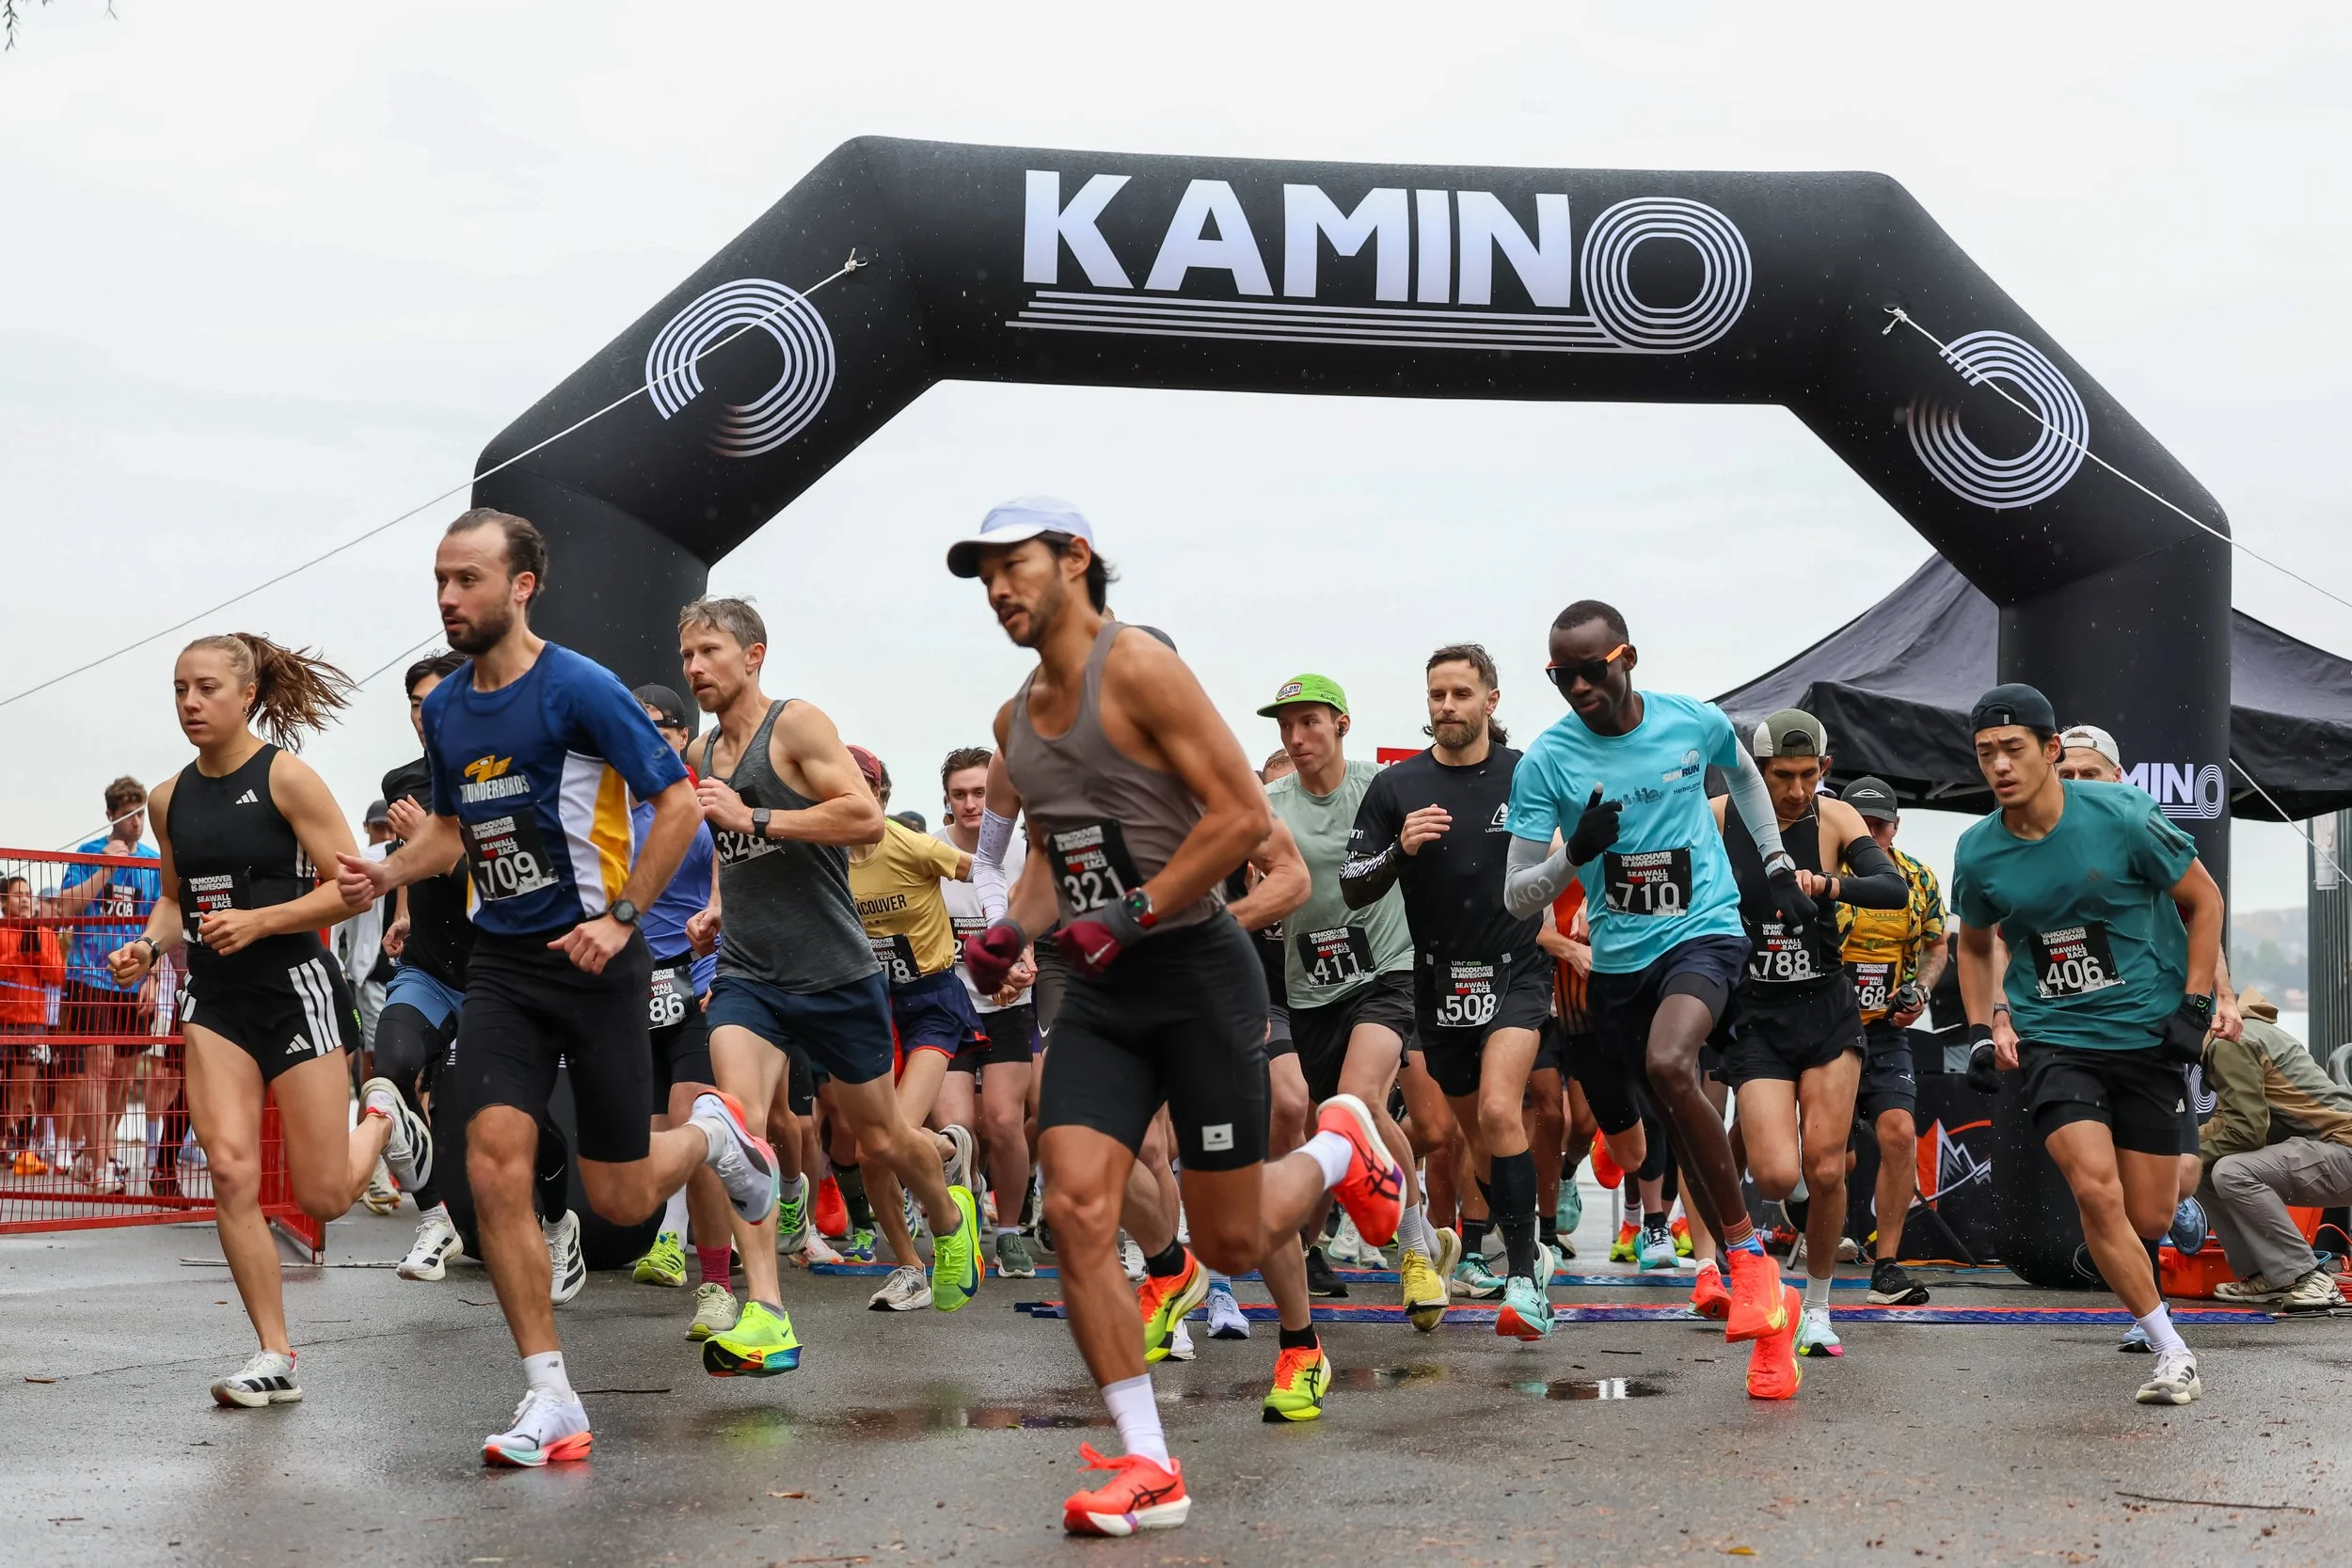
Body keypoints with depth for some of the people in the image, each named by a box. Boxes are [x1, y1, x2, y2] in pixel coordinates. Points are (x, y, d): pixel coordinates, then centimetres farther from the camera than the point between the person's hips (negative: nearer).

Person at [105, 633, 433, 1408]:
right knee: (230, 1175, -10)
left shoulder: (285, 777, -8)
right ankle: (274, 1359, 0)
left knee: (324, 1198, -1)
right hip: (214, 1000, 5)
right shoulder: (171, 799, 8)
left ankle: (381, 1117, 34)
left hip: (293, 987, -4)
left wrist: (257, 921, -21)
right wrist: (148, 946, 2)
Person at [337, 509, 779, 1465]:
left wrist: (620, 918, -15)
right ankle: (551, 1402, -5)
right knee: (495, 1163, -13)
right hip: (500, 964, 5)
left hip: (592, 960, -5)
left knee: (619, 1200, 1)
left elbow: (678, 801, -9)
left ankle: (714, 1135, 37)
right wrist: (383, 875, 3)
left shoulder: (579, 688, -11)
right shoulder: (445, 709, 8)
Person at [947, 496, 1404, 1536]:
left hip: (1197, 973, -6)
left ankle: (1339, 1148, 34)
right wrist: (1013, 928, 6)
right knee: (1077, 1209, -10)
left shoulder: (1139, 668, -12)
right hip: (1099, 992, 6)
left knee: (1232, 1244, 0)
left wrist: (1132, 914, -20)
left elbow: (1245, 816, -17)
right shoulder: (1015, 718, 12)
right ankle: (1147, 1465, -2)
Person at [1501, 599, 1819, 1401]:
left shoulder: (1695, 722, -4)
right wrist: (1573, 854, -26)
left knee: (1669, 1065, -32)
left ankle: (1746, 1252, -19)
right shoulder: (1546, 760, -8)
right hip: (1618, 958, 3)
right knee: (1685, 1133, 7)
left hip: (1705, 932, -3)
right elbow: (1515, 898, -8)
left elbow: (1745, 775, 22)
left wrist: (1778, 867, 19)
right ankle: (1766, 1306, 19)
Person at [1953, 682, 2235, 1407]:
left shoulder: (2120, 816, -12)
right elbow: (1974, 943, 17)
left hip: (2147, 1034, -1)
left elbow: (2202, 898, 1)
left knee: (2149, 1219, 1)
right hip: (2051, 1039, 1)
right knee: (2096, 1191, -19)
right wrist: (1985, 1026, 6)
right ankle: (2172, 1353, -6)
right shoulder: (1977, 853, -3)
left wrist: (2197, 1001, -3)